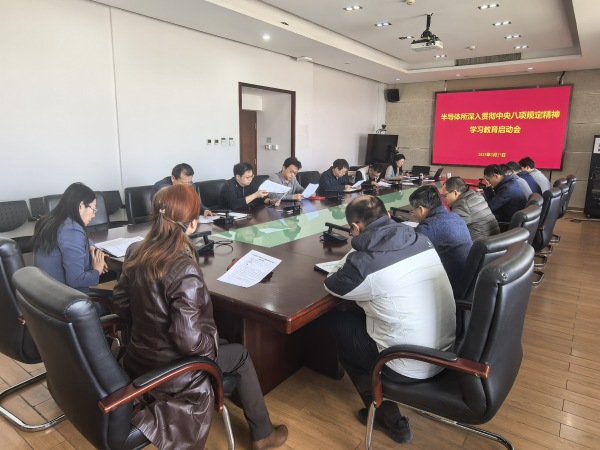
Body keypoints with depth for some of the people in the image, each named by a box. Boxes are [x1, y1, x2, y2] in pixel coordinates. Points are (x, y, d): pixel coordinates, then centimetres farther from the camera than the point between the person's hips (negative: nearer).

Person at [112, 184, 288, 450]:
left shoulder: (136, 253, -9)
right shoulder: (184, 271, -32)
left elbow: (121, 305, 3)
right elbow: (190, 340, -29)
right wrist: (212, 341, -9)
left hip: (137, 361, 7)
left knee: (221, 343, 27)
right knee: (240, 355, 16)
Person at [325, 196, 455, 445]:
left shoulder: (364, 262, -21)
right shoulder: (422, 239, -2)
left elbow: (332, 285, 0)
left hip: (413, 367, -7)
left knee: (339, 323, 14)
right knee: (360, 316, 23)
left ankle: (389, 418, 22)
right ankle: (389, 415, 32)